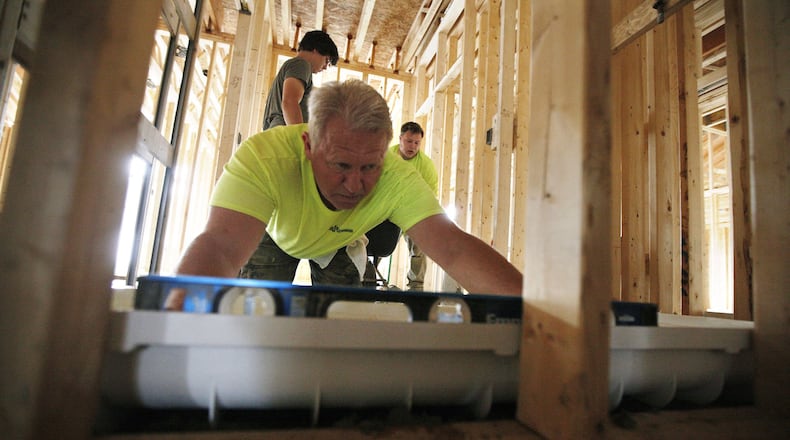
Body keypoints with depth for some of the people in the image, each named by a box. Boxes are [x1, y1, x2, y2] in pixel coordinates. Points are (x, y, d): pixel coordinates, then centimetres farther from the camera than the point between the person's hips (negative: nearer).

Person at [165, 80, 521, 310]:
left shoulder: (397, 178, -37)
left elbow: (452, 247, -46)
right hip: (275, 239, 0)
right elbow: (221, 245, -53)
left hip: (342, 245, 1)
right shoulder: (263, 156, -42)